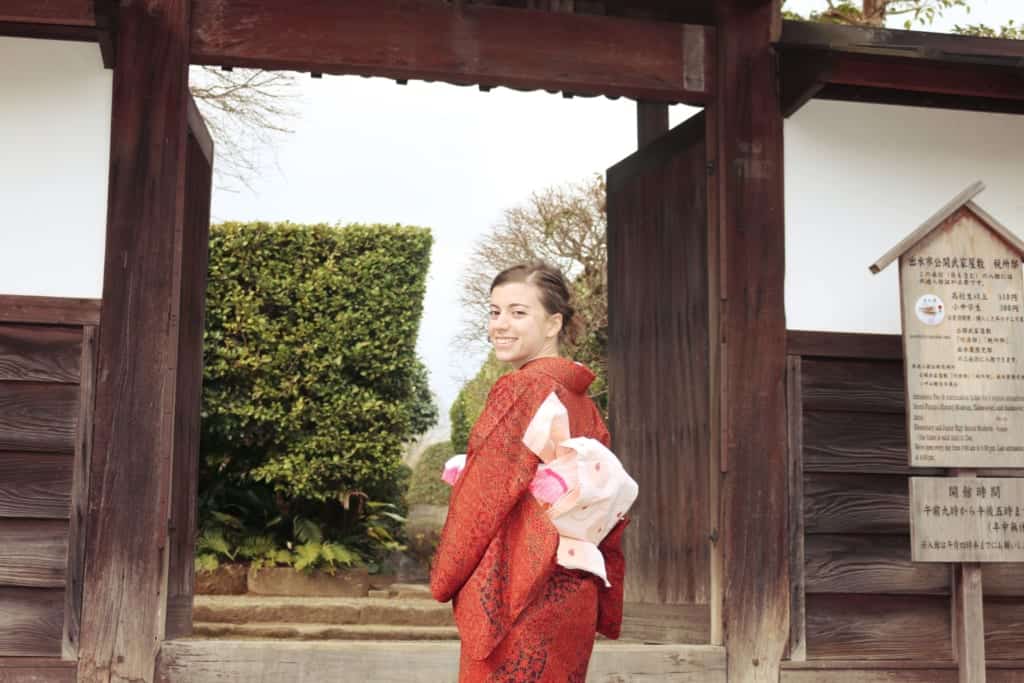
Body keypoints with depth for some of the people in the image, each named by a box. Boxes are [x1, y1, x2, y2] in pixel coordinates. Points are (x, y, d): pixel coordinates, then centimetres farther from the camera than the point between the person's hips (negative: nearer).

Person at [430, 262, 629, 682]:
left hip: (516, 599, -9)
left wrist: (443, 578, 0)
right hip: (572, 600, 9)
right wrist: (603, 605, 18)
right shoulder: (582, 402, 10)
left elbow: (481, 503, -13)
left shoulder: (520, 389, -15)